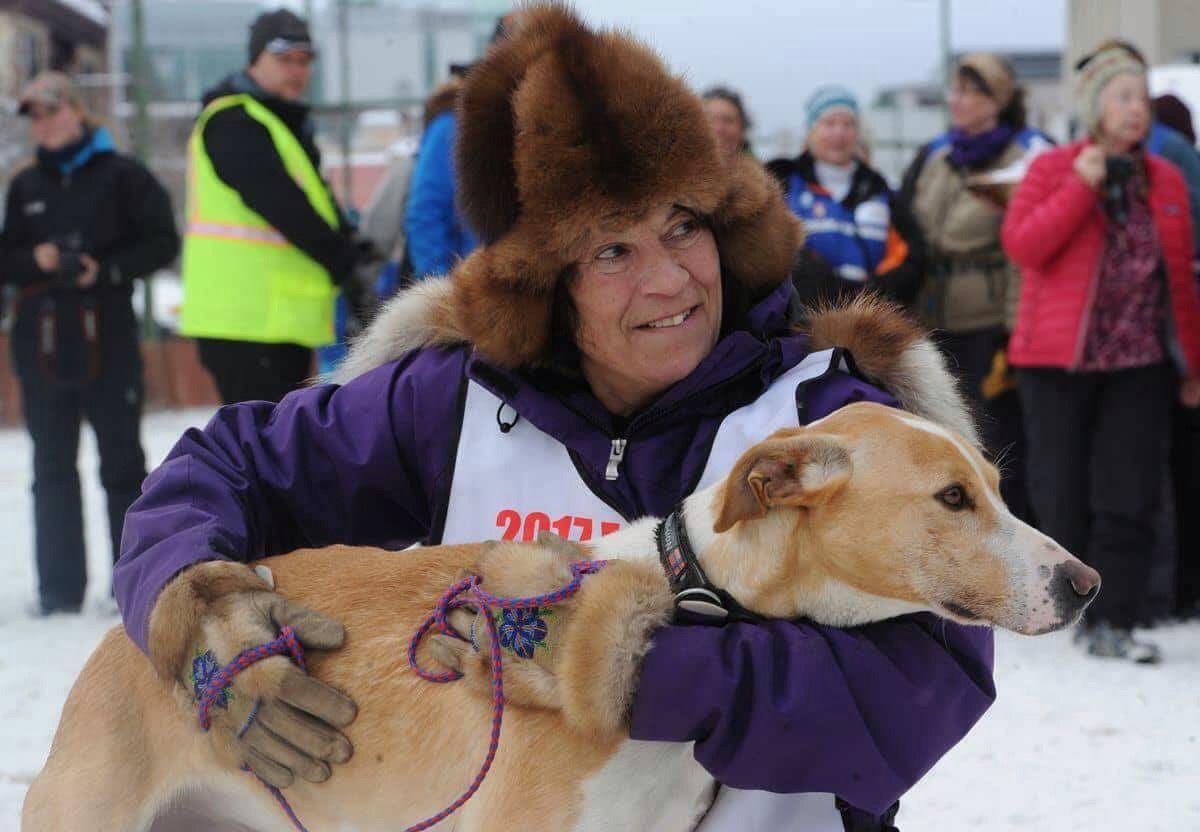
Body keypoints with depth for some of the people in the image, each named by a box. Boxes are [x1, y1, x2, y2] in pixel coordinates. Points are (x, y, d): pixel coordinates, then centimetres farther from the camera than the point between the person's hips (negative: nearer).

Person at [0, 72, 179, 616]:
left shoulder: (121, 176, 0)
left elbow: (162, 242, -3)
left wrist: (108, 270, -15)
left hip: (108, 340, -3)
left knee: (122, 461, 3)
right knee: (52, 468, 5)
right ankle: (60, 588, 9)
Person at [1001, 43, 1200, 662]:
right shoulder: (1053, 169, 2)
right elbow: (1020, 245, -11)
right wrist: (1080, 188, -16)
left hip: (1141, 361, 2)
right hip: (1061, 357, -2)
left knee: (1129, 495, -5)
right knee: (1064, 493, 3)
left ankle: (1110, 624, -2)